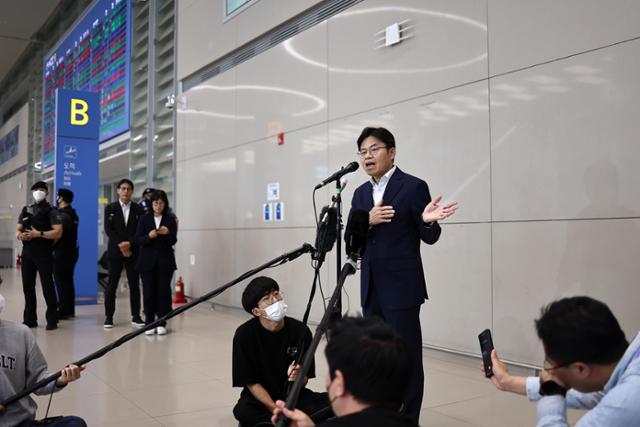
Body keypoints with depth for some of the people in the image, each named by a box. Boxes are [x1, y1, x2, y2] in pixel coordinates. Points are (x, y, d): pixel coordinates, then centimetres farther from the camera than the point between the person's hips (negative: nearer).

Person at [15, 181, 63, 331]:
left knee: (47, 286, -4)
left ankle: (52, 320, 1)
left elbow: (58, 232, -12)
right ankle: (30, 319, 19)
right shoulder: (26, 210, 15)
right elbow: (17, 230, 16)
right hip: (27, 253, 6)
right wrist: (19, 235, -7)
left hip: (44, 253, -5)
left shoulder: (51, 211, -2)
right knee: (28, 286, 9)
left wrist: (39, 234, -21)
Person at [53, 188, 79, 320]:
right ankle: (70, 310, 18)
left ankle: (63, 311, -1)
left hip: (62, 252, -9)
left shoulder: (63, 215, -16)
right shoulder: (73, 214, 13)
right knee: (68, 282, 13)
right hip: (71, 251, 9)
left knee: (61, 283, -4)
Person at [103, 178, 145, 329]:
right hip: (115, 251, -1)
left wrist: (129, 243, -13)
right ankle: (109, 317, 8)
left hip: (133, 252, 1)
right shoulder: (110, 208, 5)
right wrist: (121, 245, -12)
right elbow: (108, 229, -3)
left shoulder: (138, 209, 5)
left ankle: (136, 317, 8)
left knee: (134, 285, 2)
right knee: (112, 285, 2)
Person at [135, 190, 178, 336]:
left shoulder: (170, 219, 3)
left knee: (163, 290, -1)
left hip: (165, 260, 0)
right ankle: (149, 322, 10)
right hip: (147, 260, 0)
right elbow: (139, 239, -2)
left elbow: (173, 241, -2)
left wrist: (167, 233, -22)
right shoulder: (144, 219, 4)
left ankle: (162, 323, 6)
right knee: (149, 291, 1)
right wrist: (149, 236, -22)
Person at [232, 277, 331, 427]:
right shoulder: (244, 334, -16)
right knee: (243, 411, -35)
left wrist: (297, 377, -28)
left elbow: (305, 379, -4)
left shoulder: (300, 330, -12)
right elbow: (251, 383, -12)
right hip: (260, 398, -2)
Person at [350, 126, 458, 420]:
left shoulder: (413, 186, -5)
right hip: (370, 289, 6)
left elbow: (429, 238, -4)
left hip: (401, 288, -6)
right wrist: (369, 220, -12)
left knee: (406, 357, 0)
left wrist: (428, 220, -25)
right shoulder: (360, 193, 12)